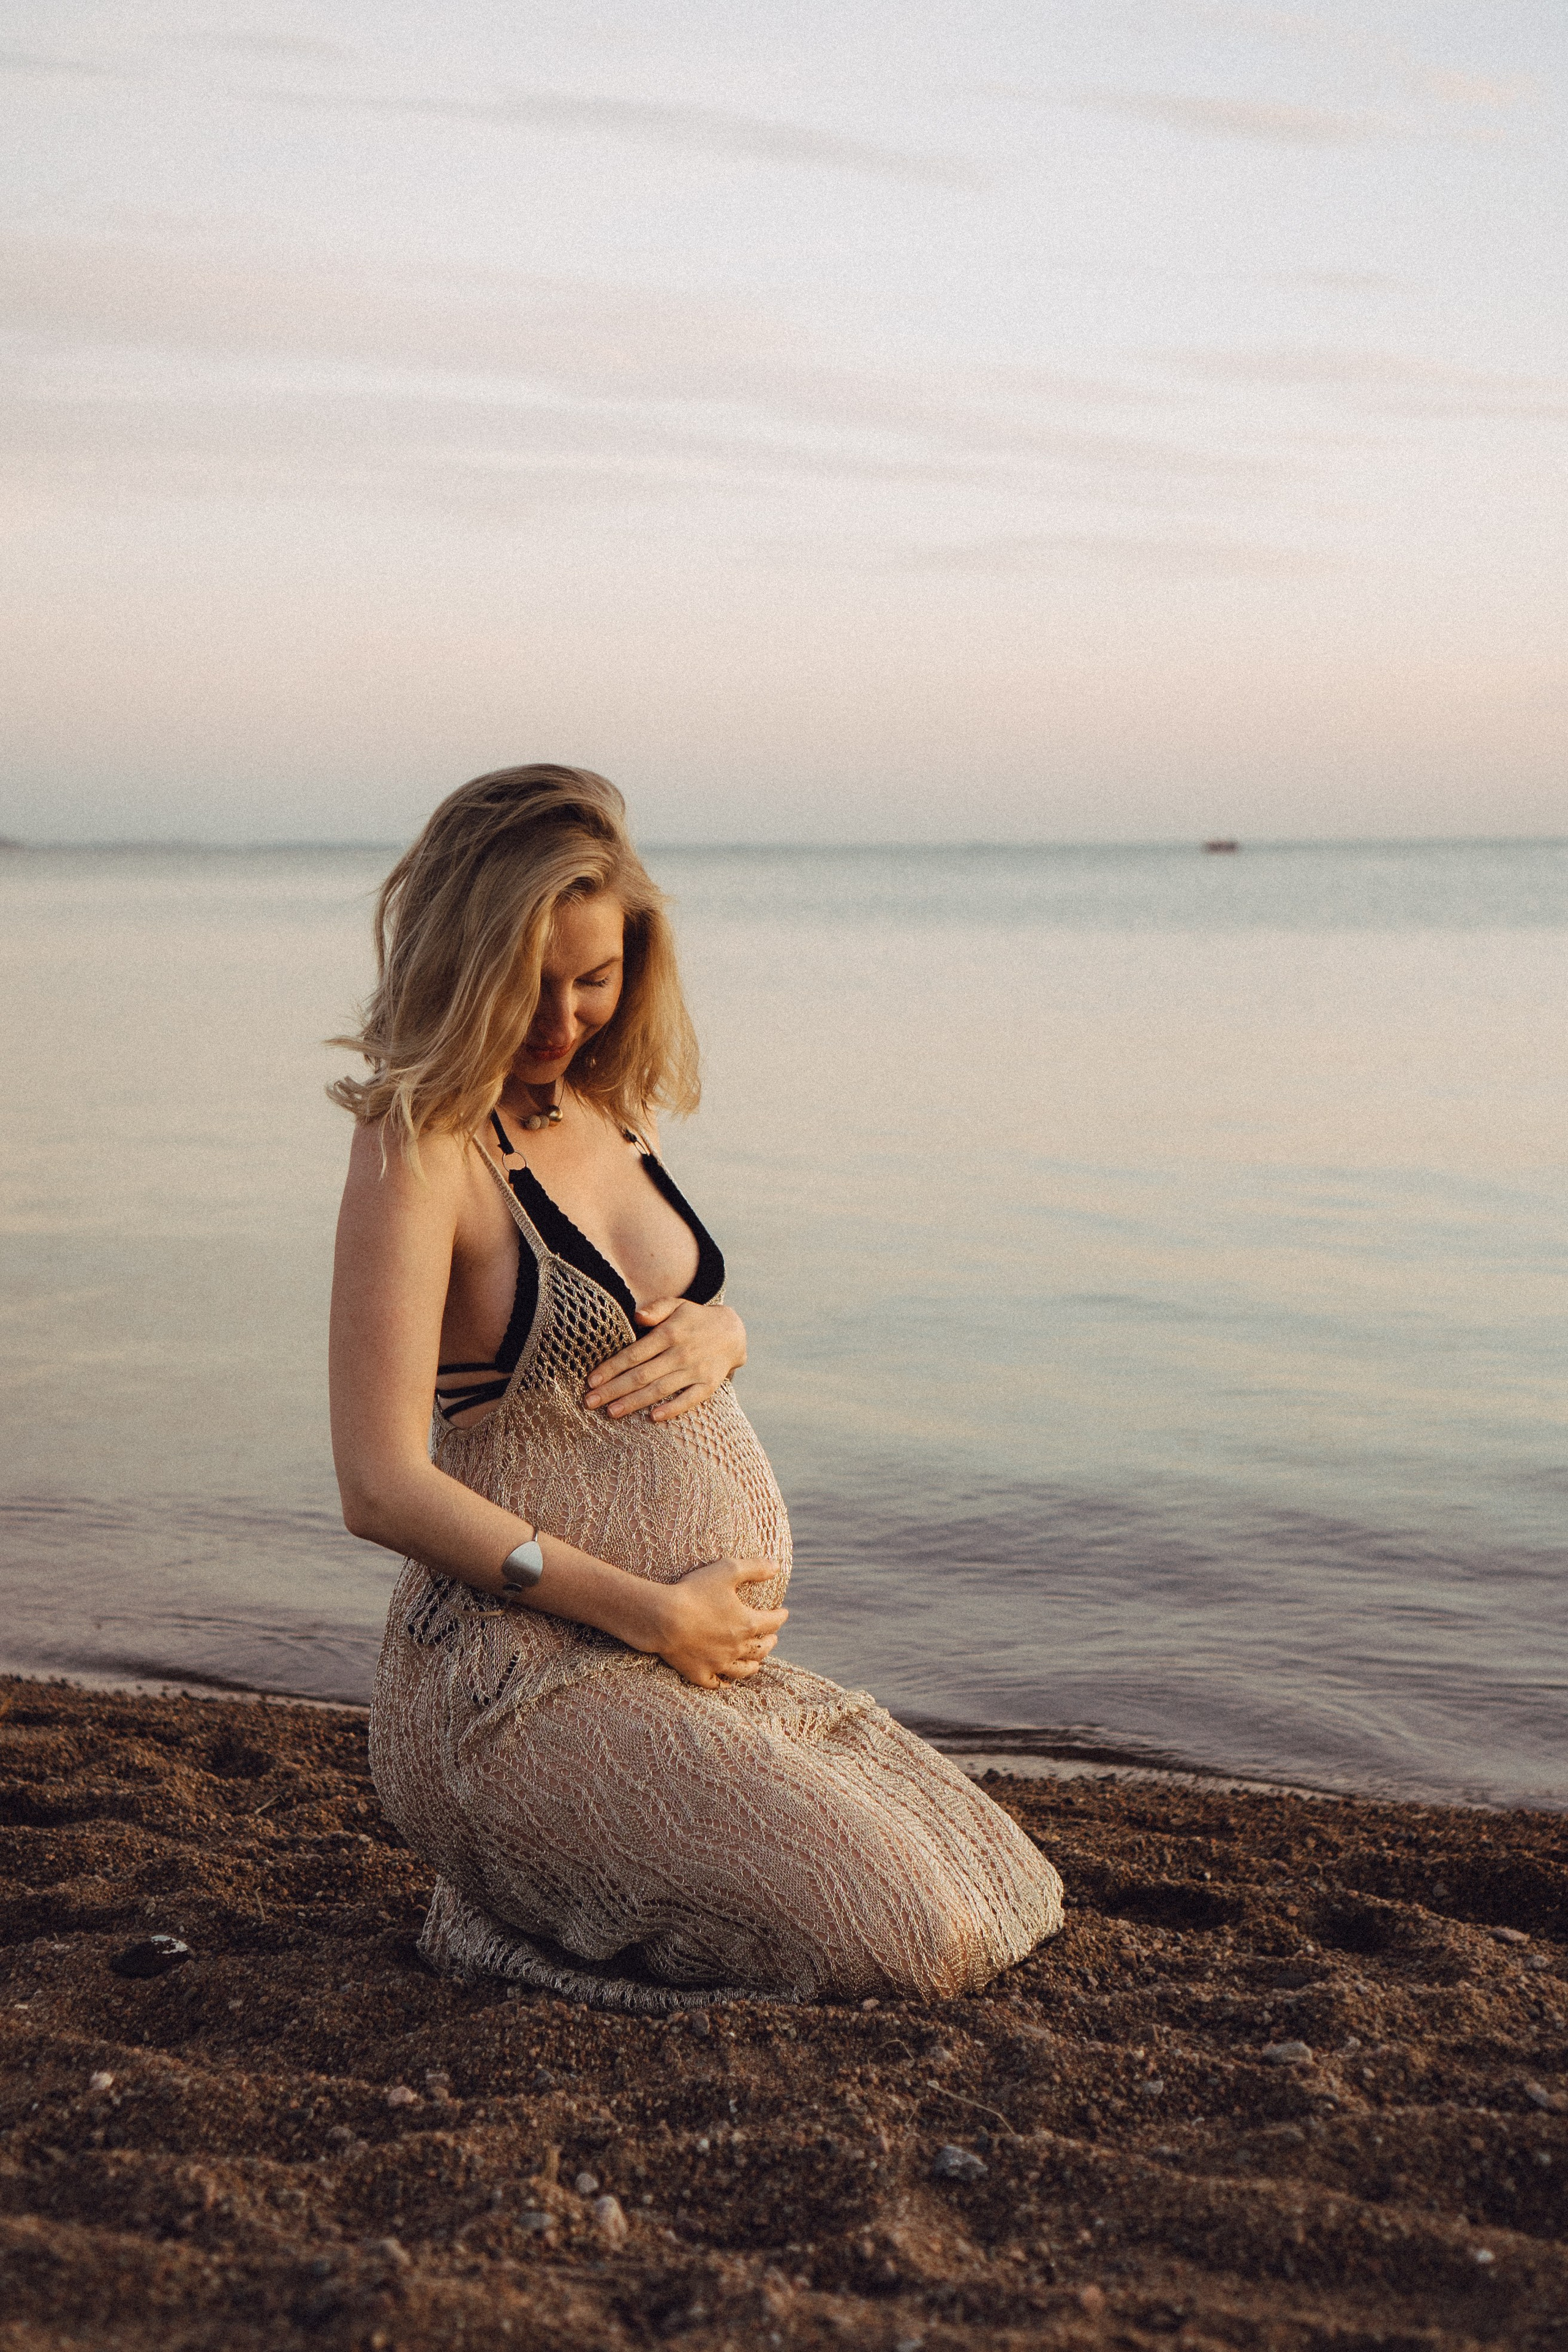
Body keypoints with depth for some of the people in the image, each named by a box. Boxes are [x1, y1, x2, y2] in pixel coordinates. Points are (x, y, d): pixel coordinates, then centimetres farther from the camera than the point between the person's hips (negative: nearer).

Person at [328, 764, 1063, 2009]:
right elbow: (384, 1487, -20)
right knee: (903, 1939, -17)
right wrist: (654, 1613, -18)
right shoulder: (422, 1149, -14)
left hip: (711, 1660, 9)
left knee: (1005, 1898, 12)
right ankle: (519, 1902, 1)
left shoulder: (612, 1103, 10)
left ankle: (567, 1880, 16)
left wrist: (717, 1331, -1)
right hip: (532, 1679, -8)